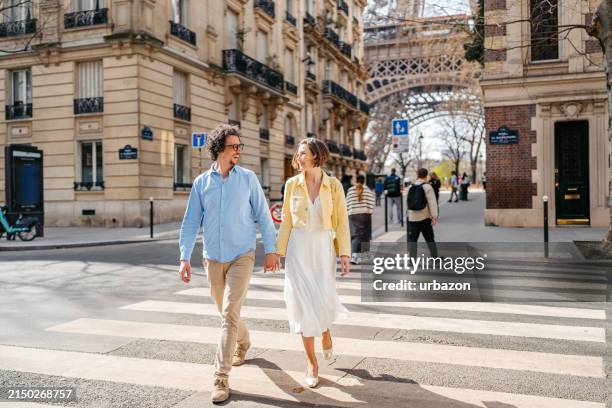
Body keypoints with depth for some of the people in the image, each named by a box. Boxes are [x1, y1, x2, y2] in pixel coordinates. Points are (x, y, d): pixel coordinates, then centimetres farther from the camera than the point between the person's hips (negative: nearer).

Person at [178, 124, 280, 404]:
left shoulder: (248, 178, -2)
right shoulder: (201, 182, 1)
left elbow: (263, 215, 0)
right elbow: (191, 222, 2)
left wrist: (271, 250, -2)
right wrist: (185, 258, -3)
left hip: (242, 256, -3)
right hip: (213, 259, 3)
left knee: (229, 313, -13)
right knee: (226, 312, 18)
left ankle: (221, 377, -6)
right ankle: (243, 342, 49)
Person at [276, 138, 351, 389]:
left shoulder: (334, 185, -2)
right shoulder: (292, 184, 2)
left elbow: (341, 221, -2)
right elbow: (286, 221, 6)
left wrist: (345, 254, -7)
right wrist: (278, 252, 3)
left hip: (324, 248, -1)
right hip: (298, 248, 1)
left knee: (323, 300, -8)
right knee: (303, 302, -2)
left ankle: (325, 330, 31)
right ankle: (312, 363, 11)